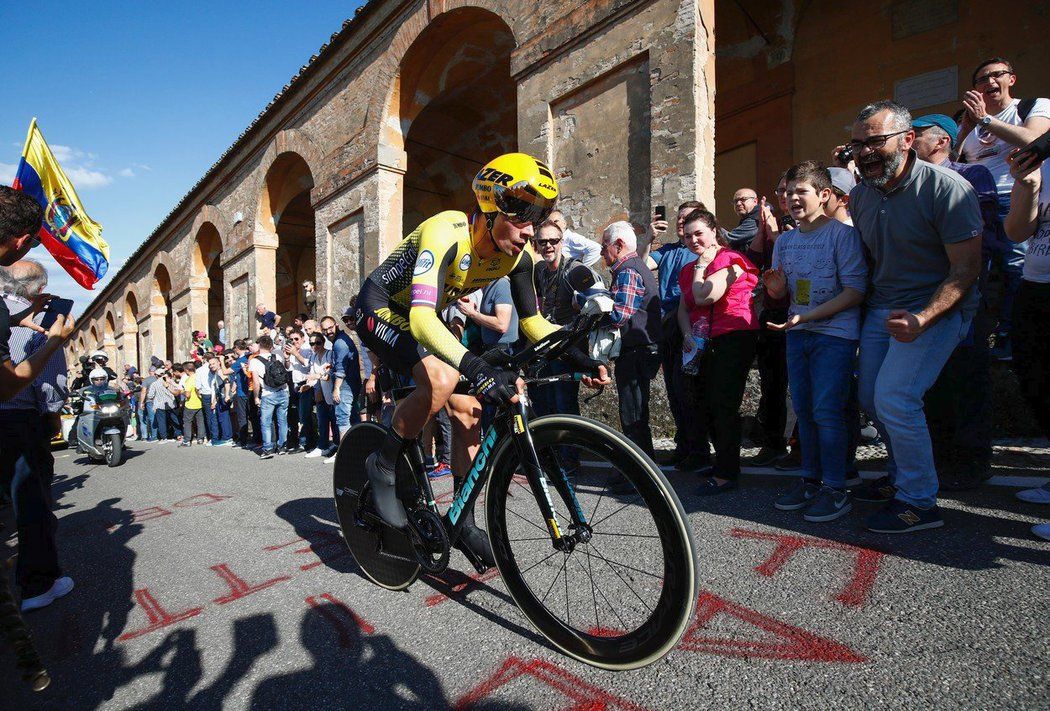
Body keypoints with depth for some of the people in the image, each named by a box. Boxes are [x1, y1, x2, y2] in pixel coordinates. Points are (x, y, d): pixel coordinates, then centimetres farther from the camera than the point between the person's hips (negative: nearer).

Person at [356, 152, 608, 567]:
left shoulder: (517, 253, -12)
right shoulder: (447, 233, -33)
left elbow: (533, 322, -7)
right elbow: (421, 318, -44)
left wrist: (577, 357, -23)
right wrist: (477, 368, -58)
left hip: (423, 318, 7)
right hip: (380, 310, -6)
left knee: (467, 409, -4)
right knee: (441, 380, -34)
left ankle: (463, 521, 11)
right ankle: (383, 466, -7)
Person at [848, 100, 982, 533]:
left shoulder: (946, 188, -15)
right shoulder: (860, 194, 5)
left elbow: (966, 268, -16)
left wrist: (921, 320, -30)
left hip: (937, 308, -7)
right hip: (881, 306, 7)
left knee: (895, 398, -17)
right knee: (870, 397, 7)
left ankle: (919, 502, 1)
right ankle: (900, 474, 31)